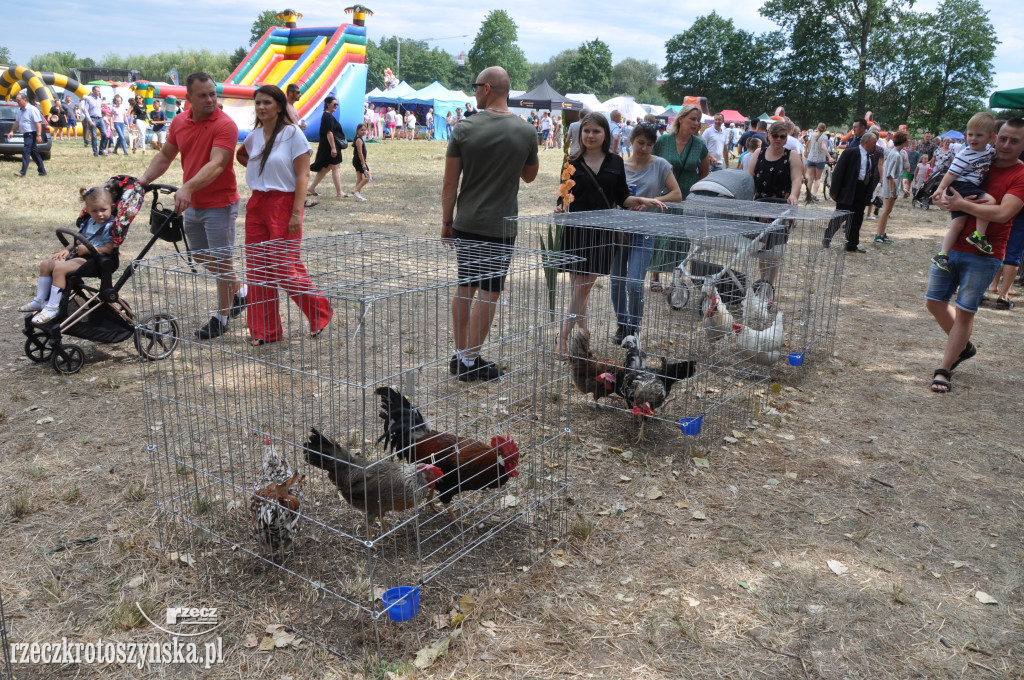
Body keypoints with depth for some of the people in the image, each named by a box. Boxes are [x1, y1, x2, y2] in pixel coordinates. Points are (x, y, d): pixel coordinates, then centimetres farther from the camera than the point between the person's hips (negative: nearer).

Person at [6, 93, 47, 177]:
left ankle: (23, 172, -17)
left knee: (26, 151, -14)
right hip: (26, 134, 9)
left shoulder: (32, 109, -13)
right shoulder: (20, 110, 14)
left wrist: (38, 135, -23)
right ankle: (42, 171, 15)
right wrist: (12, 131, 17)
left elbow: (38, 123, -18)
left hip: (31, 134, -9)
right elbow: (17, 122, 24)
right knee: (34, 153, 10)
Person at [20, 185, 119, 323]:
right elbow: (78, 240, 24)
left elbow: (108, 249, -18)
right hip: (77, 254, 10)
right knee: (46, 264, 5)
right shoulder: (88, 222, 16)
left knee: (59, 268, -26)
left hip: (94, 258, -10)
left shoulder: (111, 226, -12)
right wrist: (66, 249, 8)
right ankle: (40, 300, 13)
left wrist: (87, 249, -21)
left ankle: (53, 307, -19)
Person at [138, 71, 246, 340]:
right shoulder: (179, 122, 5)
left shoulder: (225, 125, -18)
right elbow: (165, 155, 16)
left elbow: (216, 164, -29)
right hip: (192, 204, 8)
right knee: (201, 257, 18)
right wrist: (144, 179, 2)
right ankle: (238, 289, 39)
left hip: (219, 204, -8)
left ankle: (222, 317, 14)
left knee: (221, 259, 1)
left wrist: (188, 188, -41)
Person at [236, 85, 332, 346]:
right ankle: (264, 329, 15)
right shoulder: (255, 135, 11)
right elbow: (240, 154, 33)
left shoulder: (292, 134, -7)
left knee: (286, 268, -8)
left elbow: (303, 175, -11)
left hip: (283, 203, -6)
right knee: (256, 268, 5)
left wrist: (296, 213, -17)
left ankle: (320, 312, 16)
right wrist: (257, 169, 15)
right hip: (256, 204, 7)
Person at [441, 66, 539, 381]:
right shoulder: (526, 131, -3)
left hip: (465, 223, 2)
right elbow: (529, 176, 12)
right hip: (500, 226, -2)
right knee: (488, 293, 4)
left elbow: (450, 182, -2)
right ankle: (471, 361, 7)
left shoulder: (464, 129, -5)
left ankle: (459, 355, 20)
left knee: (464, 287, 13)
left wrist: (446, 221, 7)